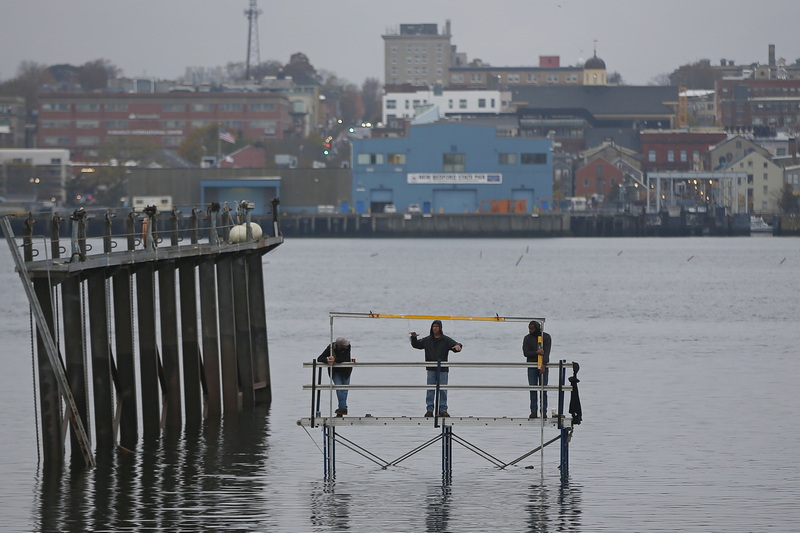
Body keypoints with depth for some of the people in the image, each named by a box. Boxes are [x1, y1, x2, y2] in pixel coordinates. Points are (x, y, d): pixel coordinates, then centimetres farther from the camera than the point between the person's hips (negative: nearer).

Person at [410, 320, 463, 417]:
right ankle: (429, 409, 7)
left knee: (442, 390, 2)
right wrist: (414, 338, 0)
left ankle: (443, 409, 9)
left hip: (442, 369, -2)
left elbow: (455, 345, -8)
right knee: (430, 390, 2)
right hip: (431, 369, 2)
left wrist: (458, 346, -32)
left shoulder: (446, 340, 0)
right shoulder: (427, 340, 8)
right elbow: (416, 345, 18)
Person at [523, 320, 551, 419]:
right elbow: (525, 353, -3)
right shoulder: (527, 338, 4)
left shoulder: (546, 337, -1)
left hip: (543, 366, -1)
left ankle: (544, 411, 0)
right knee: (533, 389, -2)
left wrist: (543, 365, -23)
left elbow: (547, 352, -10)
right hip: (532, 367, 1)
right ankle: (534, 411, 0)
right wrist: (537, 352, -18)